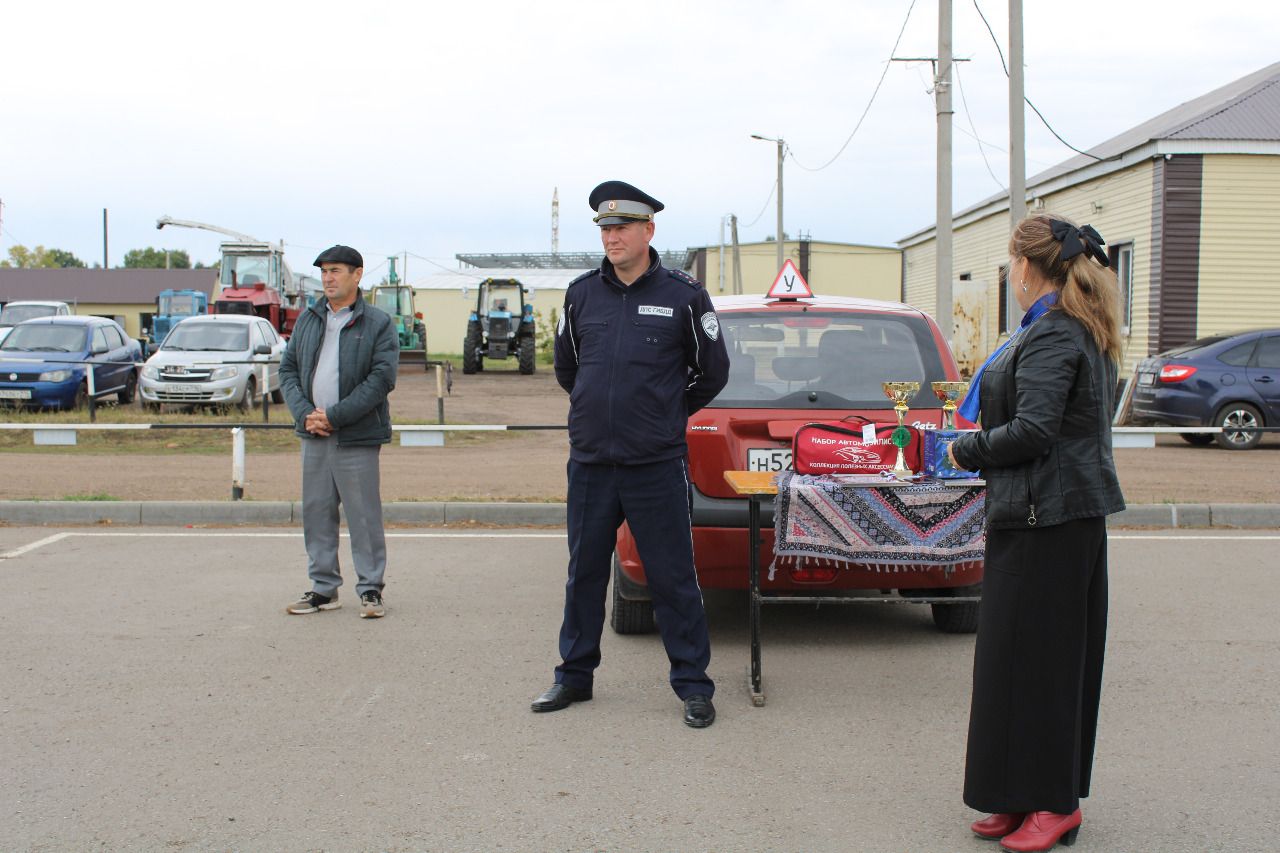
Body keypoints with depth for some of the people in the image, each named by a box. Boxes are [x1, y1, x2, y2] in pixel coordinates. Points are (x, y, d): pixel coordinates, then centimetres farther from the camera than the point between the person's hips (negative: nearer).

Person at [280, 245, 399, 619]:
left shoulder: (378, 323, -3)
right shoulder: (308, 320, 13)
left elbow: (382, 378, -12)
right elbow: (288, 369, 12)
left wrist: (334, 416, -16)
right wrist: (304, 414, -6)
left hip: (357, 438, -5)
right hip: (314, 436, 5)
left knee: (364, 516, -1)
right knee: (316, 513, 10)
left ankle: (370, 589, 9)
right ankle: (324, 588, 20)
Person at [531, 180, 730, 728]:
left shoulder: (683, 296, -3)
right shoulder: (581, 294, 7)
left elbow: (712, 371, 8)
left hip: (657, 466, -3)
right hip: (590, 463, 4)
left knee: (672, 578, 1)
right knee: (584, 574, 12)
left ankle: (693, 684, 13)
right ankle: (575, 675, 26)